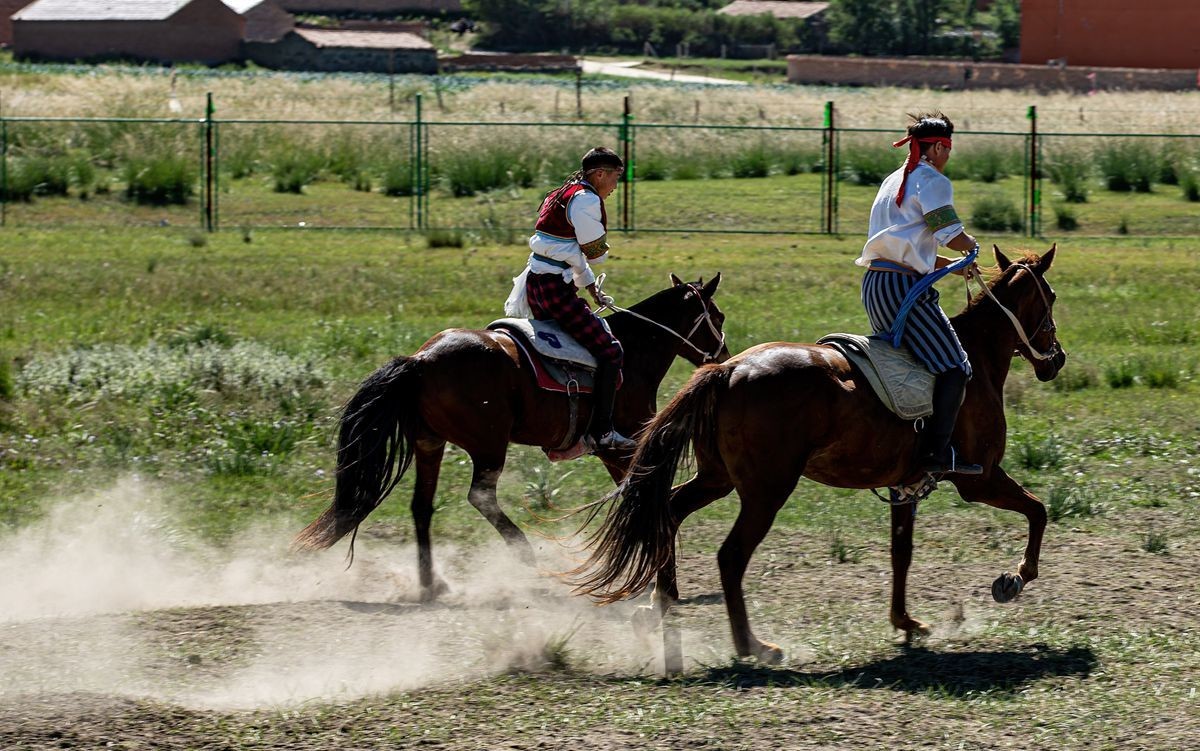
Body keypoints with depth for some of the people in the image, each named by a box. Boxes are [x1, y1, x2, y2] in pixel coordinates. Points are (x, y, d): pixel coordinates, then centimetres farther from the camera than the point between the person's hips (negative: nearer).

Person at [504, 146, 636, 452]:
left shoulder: (562, 195, 19)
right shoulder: (586, 199, -13)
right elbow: (595, 252, -12)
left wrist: (592, 290, 26)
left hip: (535, 285, 10)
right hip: (555, 288, -10)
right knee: (609, 352, -8)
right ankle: (601, 432, -10)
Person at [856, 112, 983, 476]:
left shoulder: (893, 181, 23)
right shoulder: (933, 181, -5)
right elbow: (953, 237, -14)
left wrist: (951, 264, 29)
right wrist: (972, 244, 8)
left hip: (874, 283, 10)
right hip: (902, 286, -10)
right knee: (953, 367, -11)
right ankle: (936, 453, -20)